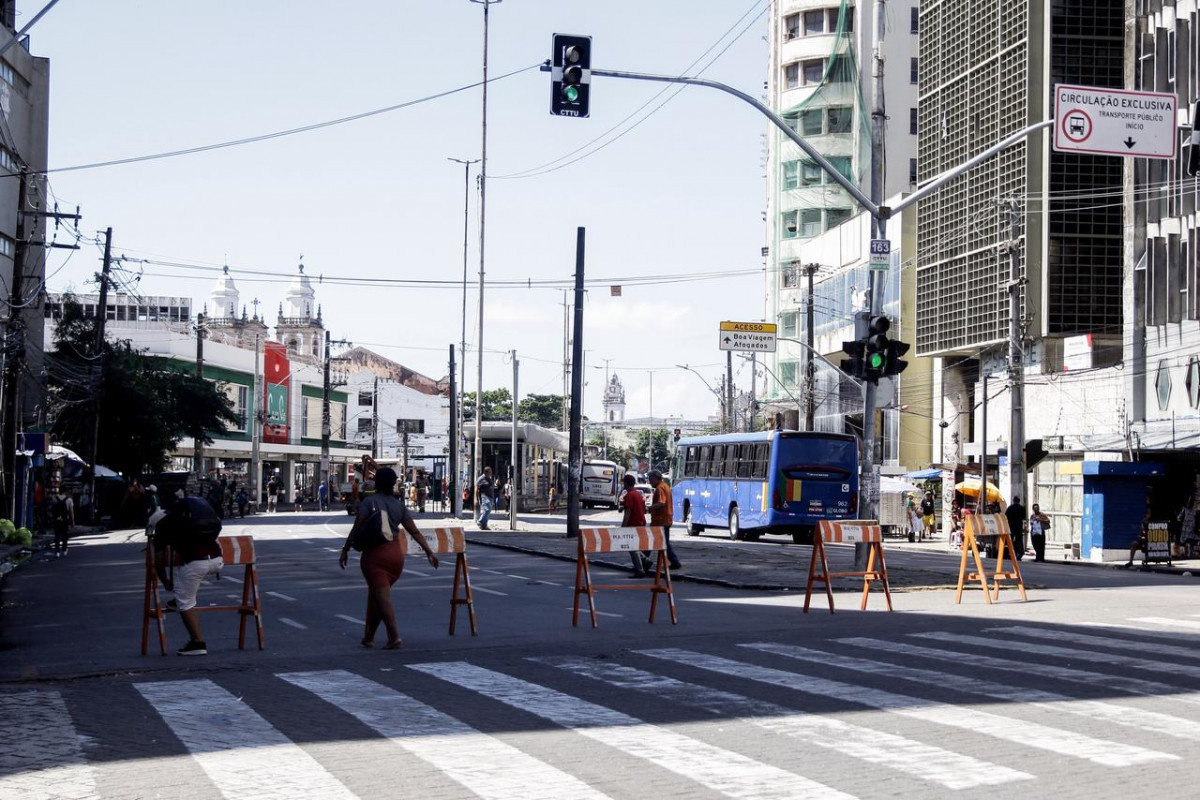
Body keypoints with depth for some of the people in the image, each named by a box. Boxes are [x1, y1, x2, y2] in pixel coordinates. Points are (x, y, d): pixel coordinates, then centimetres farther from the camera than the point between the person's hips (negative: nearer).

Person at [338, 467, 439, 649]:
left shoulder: (369, 502, -4)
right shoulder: (399, 505, 9)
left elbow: (357, 528, -9)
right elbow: (414, 531, 6)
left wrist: (345, 550, -3)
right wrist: (429, 551, 8)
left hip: (374, 554, -5)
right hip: (395, 553, 5)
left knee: (382, 596, -7)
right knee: (375, 594, 17)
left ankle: (394, 636, -19)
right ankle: (369, 637, 22)